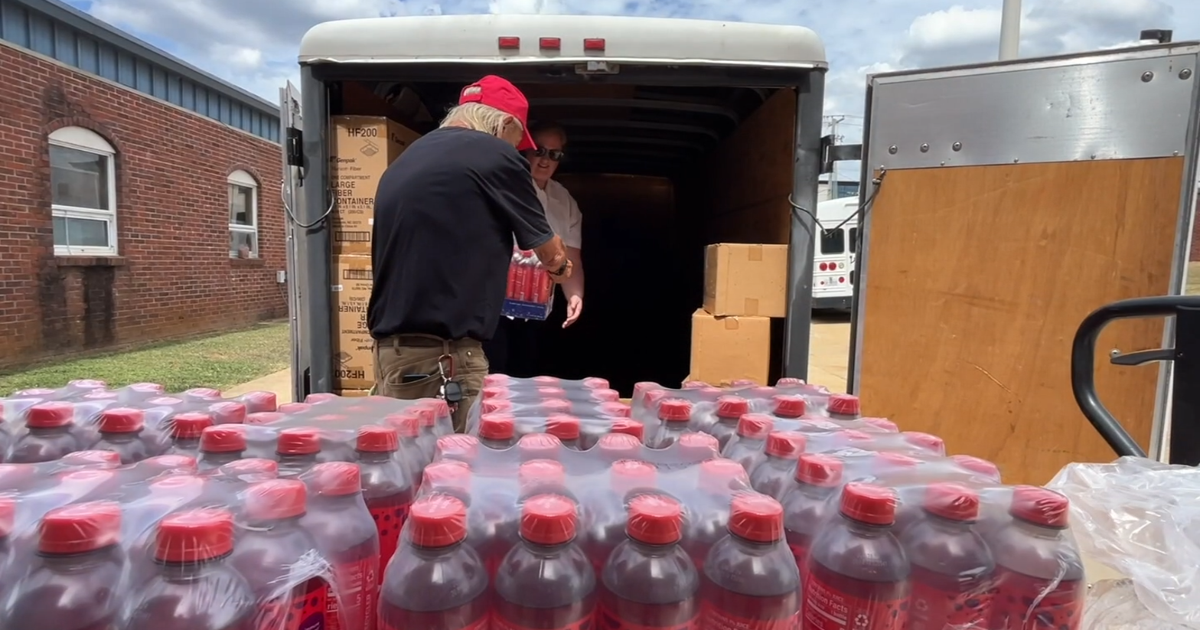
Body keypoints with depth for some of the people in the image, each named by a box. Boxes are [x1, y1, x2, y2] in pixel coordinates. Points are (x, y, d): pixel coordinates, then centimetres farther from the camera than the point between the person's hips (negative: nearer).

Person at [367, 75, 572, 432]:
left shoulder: (402, 162, 16)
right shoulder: (494, 155, -5)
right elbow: (551, 254, 5)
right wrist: (560, 267, 28)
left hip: (390, 348, 8)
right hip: (442, 355, -8)